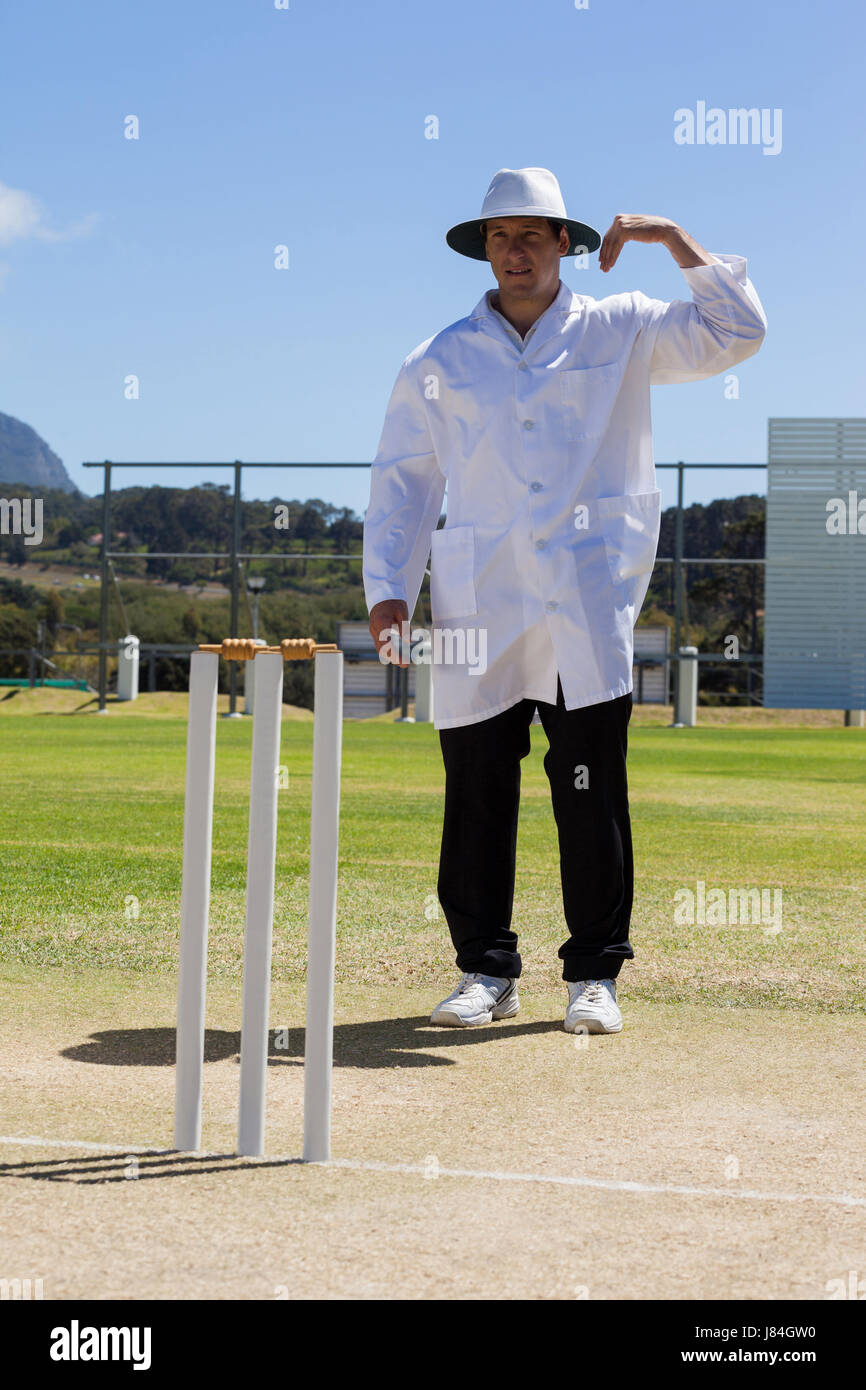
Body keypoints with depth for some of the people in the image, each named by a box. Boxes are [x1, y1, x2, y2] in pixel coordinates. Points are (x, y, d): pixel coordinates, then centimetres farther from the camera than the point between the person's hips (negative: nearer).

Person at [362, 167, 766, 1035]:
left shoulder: (622, 333, 11)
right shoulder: (438, 362, 14)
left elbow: (736, 333, 5)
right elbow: (401, 482, 13)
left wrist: (673, 238, -2)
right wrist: (389, 589, 1)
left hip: (588, 604, -1)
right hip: (478, 606, 1)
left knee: (592, 790, -3)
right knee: (477, 791, 1)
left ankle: (595, 975, 7)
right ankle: (486, 971, 13)